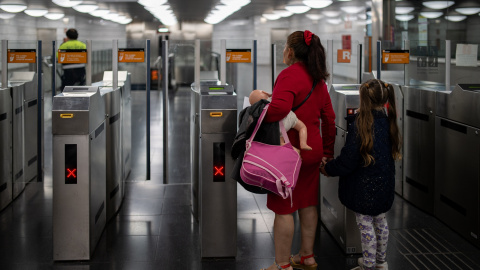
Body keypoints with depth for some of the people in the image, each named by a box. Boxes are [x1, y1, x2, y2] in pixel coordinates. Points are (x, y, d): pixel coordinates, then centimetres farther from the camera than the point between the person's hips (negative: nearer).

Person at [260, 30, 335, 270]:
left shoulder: (289, 75, -15)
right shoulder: (318, 79, 11)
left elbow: (279, 108, -33)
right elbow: (329, 118, 15)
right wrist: (327, 152, 20)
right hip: (312, 149, 9)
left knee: (283, 208, -1)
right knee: (307, 203, 16)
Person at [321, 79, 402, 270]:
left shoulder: (359, 124, -20)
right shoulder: (387, 121, 1)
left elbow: (348, 161, -19)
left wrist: (327, 169, -3)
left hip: (364, 186, -7)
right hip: (384, 183, 7)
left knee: (365, 224, 3)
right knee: (380, 221, 19)